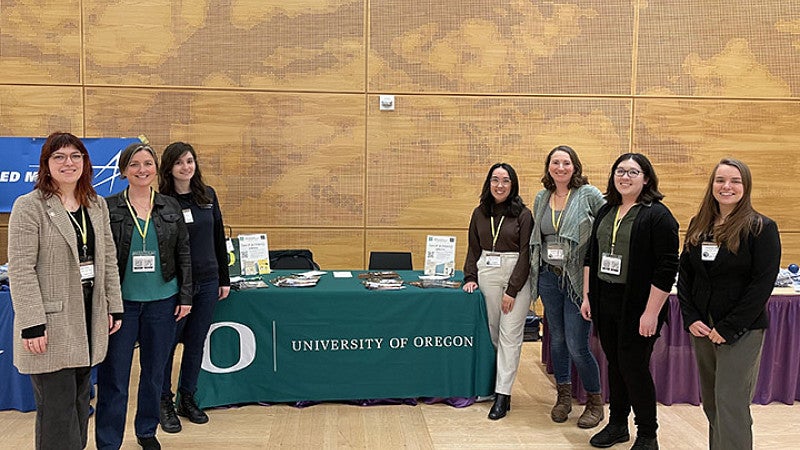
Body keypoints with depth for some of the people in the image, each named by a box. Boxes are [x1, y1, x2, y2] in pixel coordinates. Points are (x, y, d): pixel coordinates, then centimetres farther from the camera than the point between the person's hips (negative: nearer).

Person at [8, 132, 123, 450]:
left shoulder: (97, 205, 11)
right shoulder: (29, 206, -9)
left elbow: (108, 259, 13)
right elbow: (20, 270, -13)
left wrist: (114, 306, 9)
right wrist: (32, 324, -18)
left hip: (89, 315, 6)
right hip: (52, 322, -6)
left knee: (79, 399, 15)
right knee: (57, 406, -1)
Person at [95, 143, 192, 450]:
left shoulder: (171, 208, 4)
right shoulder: (108, 208, -2)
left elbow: (183, 254, 7)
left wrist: (185, 296, 3)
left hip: (162, 302, 2)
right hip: (121, 301, -2)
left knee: (154, 372, 14)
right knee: (114, 376, 1)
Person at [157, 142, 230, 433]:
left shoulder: (208, 195, 4)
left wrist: (224, 279, 9)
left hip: (207, 283, 4)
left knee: (196, 343, 13)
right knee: (168, 344, 6)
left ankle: (187, 399, 28)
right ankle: (164, 402, 22)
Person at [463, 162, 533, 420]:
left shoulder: (523, 214, -3)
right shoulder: (480, 213, 9)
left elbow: (525, 253, -6)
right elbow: (473, 249, 14)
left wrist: (512, 290, -11)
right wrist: (470, 277, 0)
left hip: (517, 276, -3)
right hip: (487, 274, 4)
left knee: (510, 334, -4)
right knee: (492, 332, 6)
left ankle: (503, 394, -1)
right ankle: (493, 382, 22)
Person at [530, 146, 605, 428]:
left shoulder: (589, 195, -7)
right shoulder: (541, 198, 9)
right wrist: (535, 273, 16)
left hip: (578, 278, -5)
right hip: (548, 277, 5)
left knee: (577, 346, -5)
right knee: (557, 339, 14)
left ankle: (595, 402, 16)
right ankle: (563, 396, 30)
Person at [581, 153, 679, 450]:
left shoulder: (657, 215, -10)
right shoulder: (606, 212, 11)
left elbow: (667, 268, -14)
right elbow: (591, 256, 16)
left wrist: (651, 313, -18)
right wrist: (587, 296, 11)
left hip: (637, 306, -6)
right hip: (606, 303, 6)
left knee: (634, 367, 0)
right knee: (614, 364, 14)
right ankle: (617, 425, 30)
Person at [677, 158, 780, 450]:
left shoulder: (761, 228, -8)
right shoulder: (698, 226, 8)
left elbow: (763, 284, -13)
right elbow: (684, 274, 9)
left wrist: (728, 328, -15)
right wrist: (690, 318, -3)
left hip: (741, 331, -5)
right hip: (701, 328, 5)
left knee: (731, 403, -6)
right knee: (710, 403, 12)